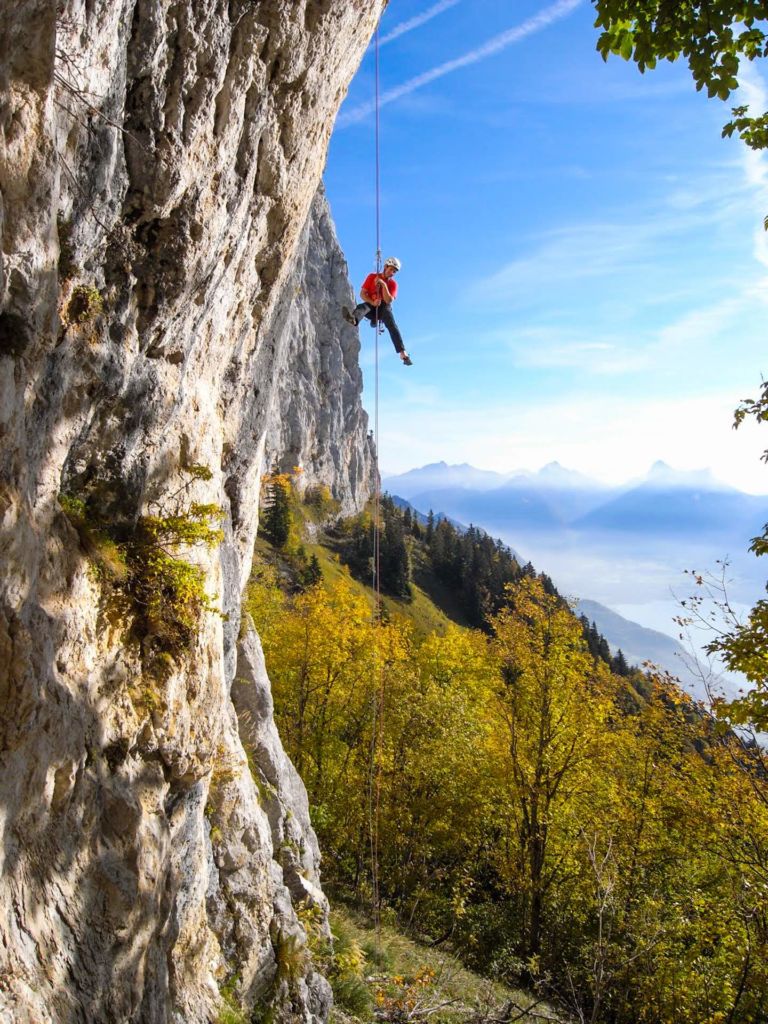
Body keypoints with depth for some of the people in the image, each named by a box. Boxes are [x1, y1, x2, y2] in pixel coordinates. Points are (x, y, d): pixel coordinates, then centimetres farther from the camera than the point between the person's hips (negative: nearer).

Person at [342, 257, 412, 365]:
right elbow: (362, 294, -3)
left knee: (391, 324, -29)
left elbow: (388, 301, -12)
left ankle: (402, 353, -42)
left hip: (383, 308, 0)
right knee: (363, 307, -34)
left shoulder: (393, 284, 4)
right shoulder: (372, 277, 5)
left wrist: (383, 285, -19)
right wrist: (372, 302, -21)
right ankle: (353, 319, -72)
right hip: (371, 308, 0)